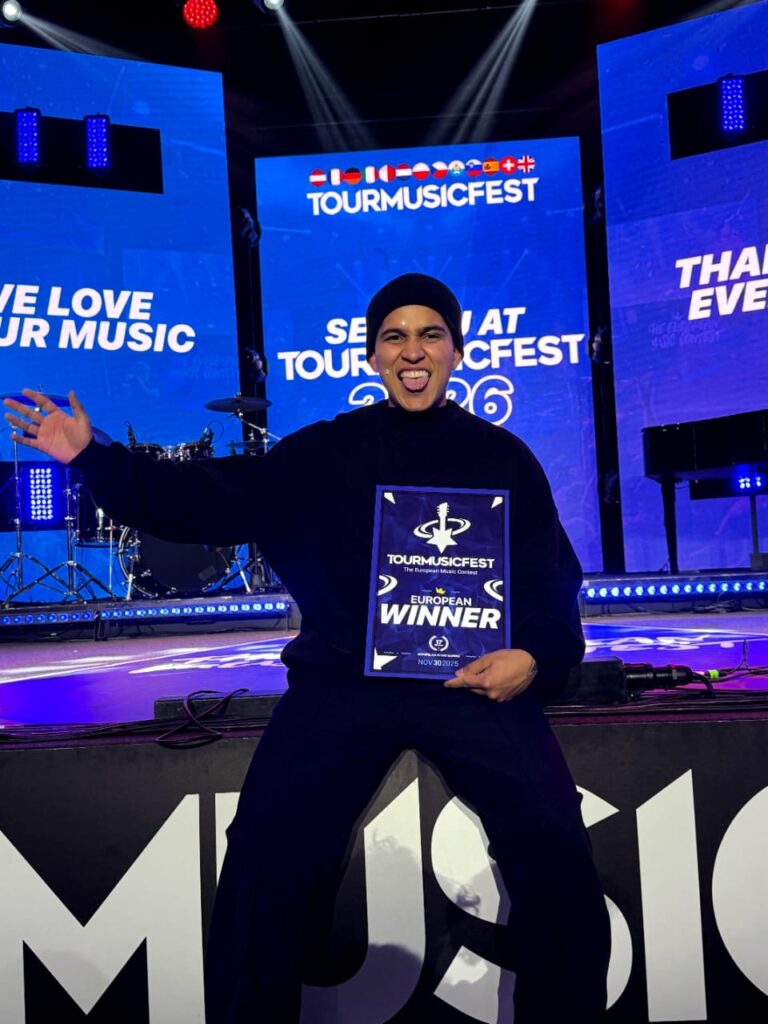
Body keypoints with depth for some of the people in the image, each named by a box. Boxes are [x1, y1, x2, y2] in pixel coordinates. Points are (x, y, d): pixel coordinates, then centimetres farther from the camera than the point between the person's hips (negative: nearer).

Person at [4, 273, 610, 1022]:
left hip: (473, 681, 0)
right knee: (264, 862, -14)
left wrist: (534, 659, -9)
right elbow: (206, 501, 12)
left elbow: (552, 587, 11)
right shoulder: (322, 454, 12)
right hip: (342, 680, 1)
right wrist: (93, 458, 5)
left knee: (553, 846, -18)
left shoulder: (504, 458, 11)